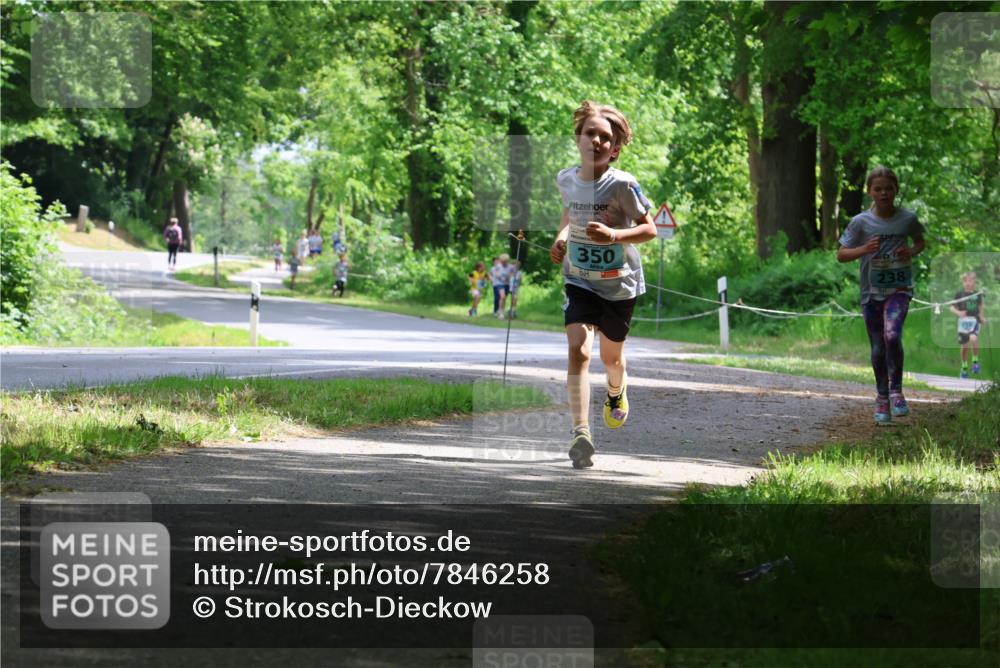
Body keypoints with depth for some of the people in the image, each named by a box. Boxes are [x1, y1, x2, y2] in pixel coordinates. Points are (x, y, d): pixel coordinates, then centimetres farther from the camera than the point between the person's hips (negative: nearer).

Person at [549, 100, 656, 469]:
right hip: (580, 281, 2)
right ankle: (580, 432, -26)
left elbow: (649, 229, -13)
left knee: (611, 356, 15)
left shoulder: (622, 185, -18)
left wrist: (614, 235, -29)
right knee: (577, 347, -20)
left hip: (619, 283, -2)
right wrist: (562, 237, -1)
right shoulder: (566, 179, -4)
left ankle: (616, 391, 53)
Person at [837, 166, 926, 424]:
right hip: (872, 291, 1)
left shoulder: (908, 218, -3)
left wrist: (912, 251, -6)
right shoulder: (861, 222, -5)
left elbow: (920, 241, 16)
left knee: (892, 335, -24)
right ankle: (882, 398, 24)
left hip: (899, 288, -1)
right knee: (878, 349, 7)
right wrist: (864, 249, -19)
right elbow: (841, 255, -1)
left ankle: (896, 390, -11)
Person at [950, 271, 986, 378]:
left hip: (975, 320, 0)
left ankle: (975, 361, -7)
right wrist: (958, 312, -21)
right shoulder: (959, 294, -2)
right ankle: (964, 368, 27)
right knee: (963, 346, 6)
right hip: (963, 321, 0)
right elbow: (952, 307, -2)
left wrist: (981, 317, 11)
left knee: (973, 338, -28)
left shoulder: (978, 294, 4)